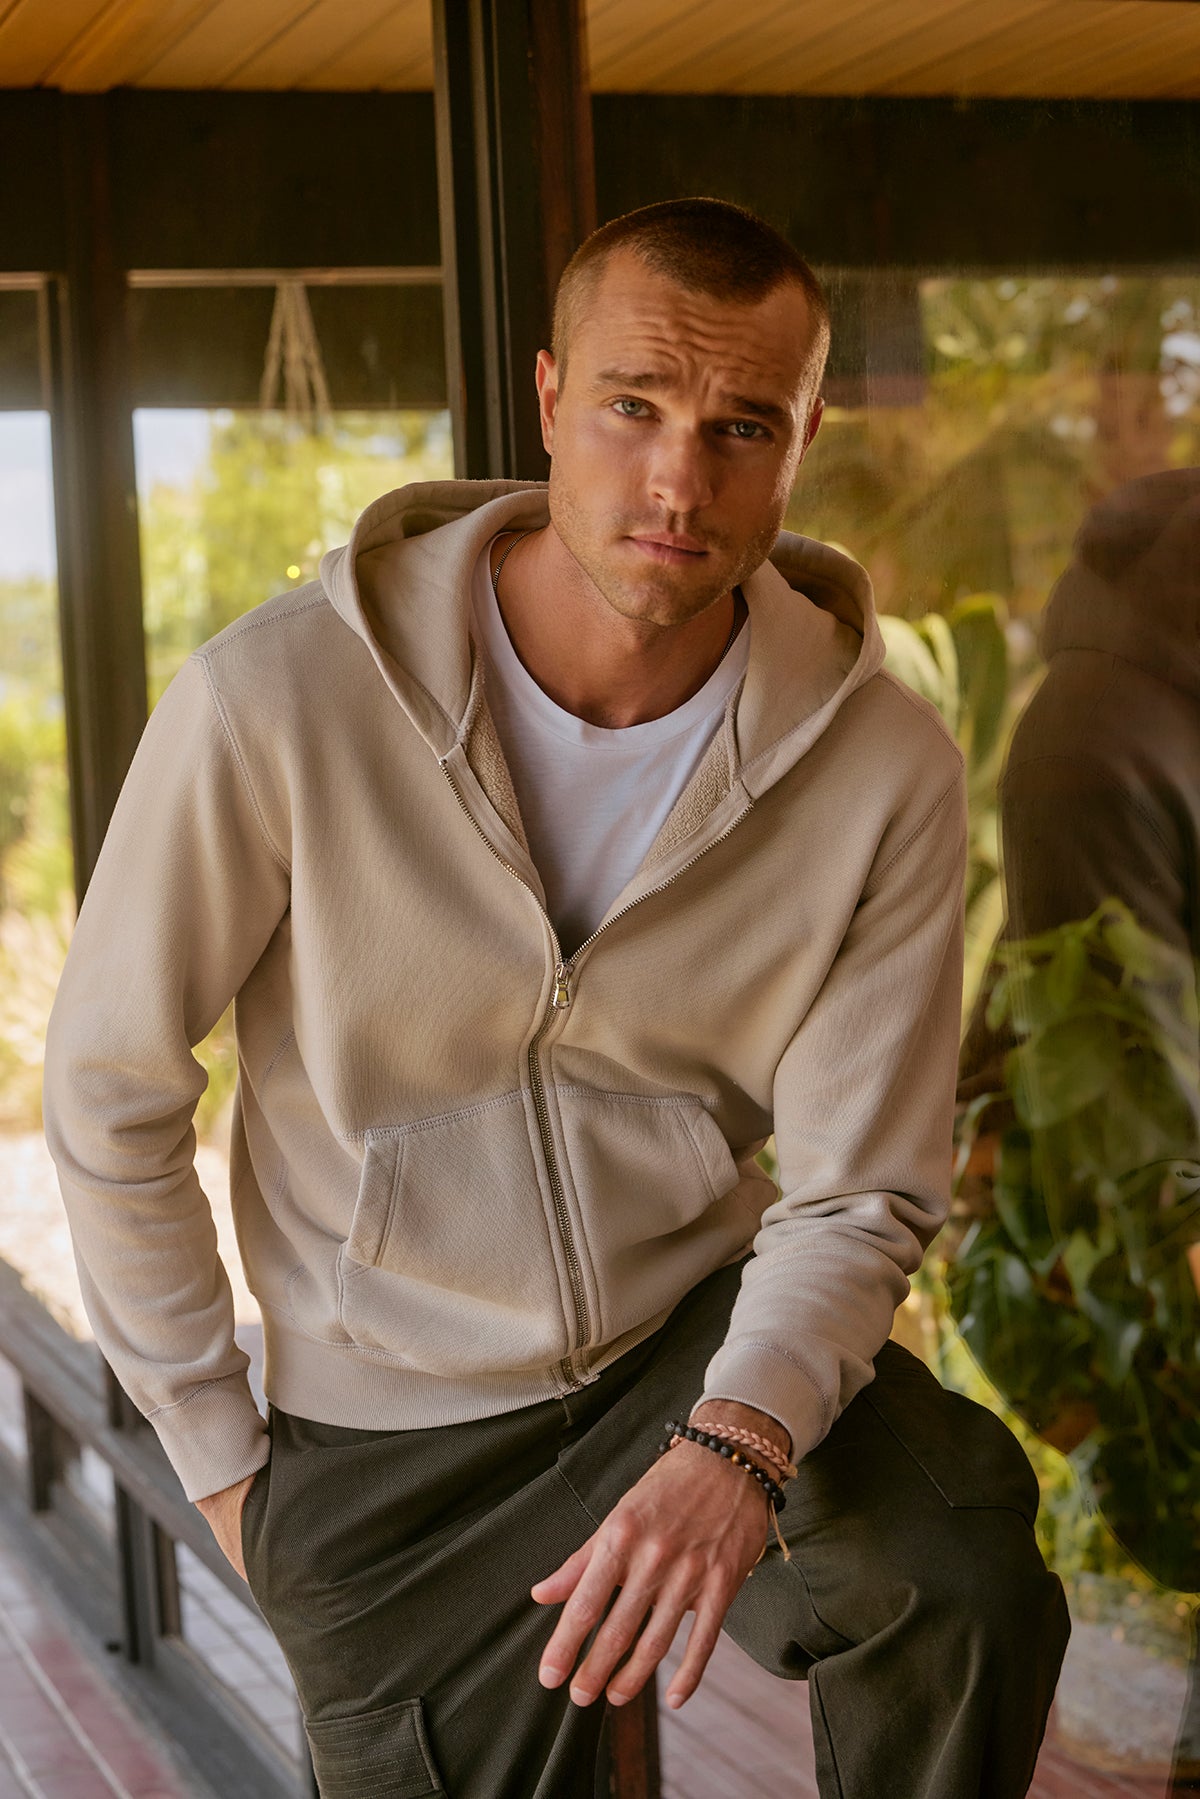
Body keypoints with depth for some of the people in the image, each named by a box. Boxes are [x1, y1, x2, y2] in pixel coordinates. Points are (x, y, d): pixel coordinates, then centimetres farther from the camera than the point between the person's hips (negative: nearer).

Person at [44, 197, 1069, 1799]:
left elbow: (856, 1192, -8)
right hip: (385, 1437, 0)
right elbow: (111, 1095, -8)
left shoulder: (881, 772, -14)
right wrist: (220, 1456, -2)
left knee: (960, 1569, -27)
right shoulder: (280, 698, -20)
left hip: (708, 1344, 0)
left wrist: (737, 1443, -29)